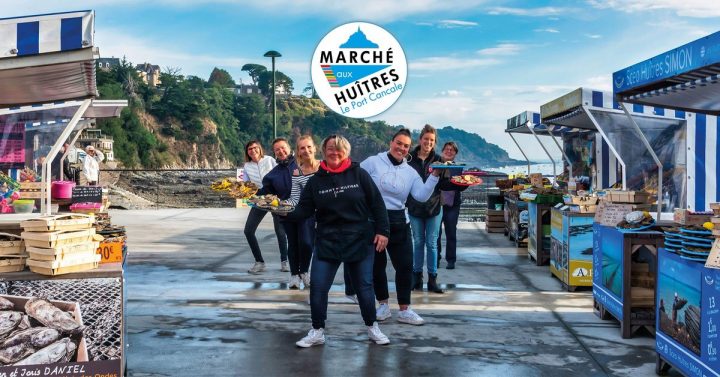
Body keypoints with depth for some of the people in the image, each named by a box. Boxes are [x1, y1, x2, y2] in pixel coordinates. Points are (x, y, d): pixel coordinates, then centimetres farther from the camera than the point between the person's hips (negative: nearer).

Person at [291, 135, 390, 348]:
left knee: (364, 286, 8)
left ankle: (372, 328, 28)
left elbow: (377, 203, -2)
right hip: (327, 242, 2)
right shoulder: (316, 181, 1)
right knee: (317, 288, -4)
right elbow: (305, 210, -2)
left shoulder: (359, 174, -4)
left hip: (360, 241, -1)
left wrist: (382, 231, -6)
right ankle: (317, 332, 13)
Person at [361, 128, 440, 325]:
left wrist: (434, 175, -17)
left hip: (398, 222, 3)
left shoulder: (410, 172, 5)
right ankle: (383, 305, 25)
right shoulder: (373, 162, -4)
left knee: (405, 265, 2)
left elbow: (422, 195, -7)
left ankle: (404, 310, 12)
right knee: (377, 265, 7)